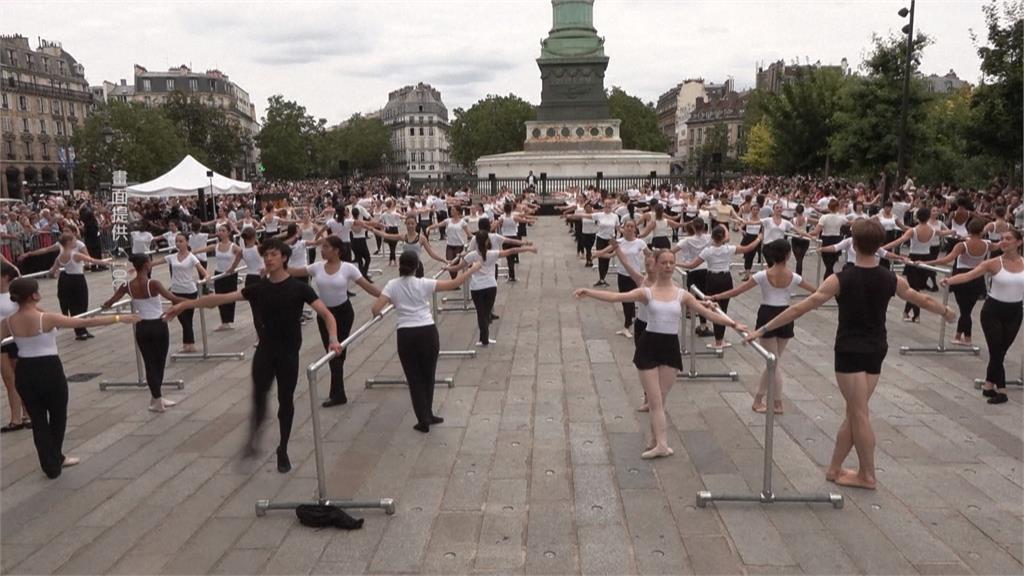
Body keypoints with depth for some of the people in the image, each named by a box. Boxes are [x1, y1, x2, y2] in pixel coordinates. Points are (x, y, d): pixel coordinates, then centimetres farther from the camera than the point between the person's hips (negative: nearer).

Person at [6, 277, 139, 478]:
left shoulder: (9, 322, -4)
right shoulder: (46, 319, -19)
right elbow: (86, 322, -20)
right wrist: (118, 318, -17)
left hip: (24, 372, 5)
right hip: (49, 371, -5)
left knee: (37, 419, 15)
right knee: (58, 416, 18)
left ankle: (50, 464, 21)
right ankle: (55, 460, 34)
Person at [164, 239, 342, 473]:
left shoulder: (299, 288, -8)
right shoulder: (259, 289, 2)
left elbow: (326, 314, -14)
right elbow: (222, 298, 1)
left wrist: (333, 339, -32)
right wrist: (186, 304, -3)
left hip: (288, 353, -2)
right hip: (265, 351, 2)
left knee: (285, 401, 7)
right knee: (259, 397, -5)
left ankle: (283, 451, 22)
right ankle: (252, 440, 18)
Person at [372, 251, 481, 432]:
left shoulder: (392, 285, 0)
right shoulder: (423, 284, -2)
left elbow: (375, 310, -9)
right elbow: (454, 284, -3)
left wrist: (391, 303, 14)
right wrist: (473, 269, 9)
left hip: (406, 335, 0)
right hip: (428, 332, 0)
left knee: (414, 378, 12)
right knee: (428, 376, 18)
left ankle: (424, 419, 11)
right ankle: (427, 416, 28)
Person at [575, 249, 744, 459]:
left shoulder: (682, 295, 5)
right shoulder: (647, 292, -2)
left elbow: (708, 313, 6)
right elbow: (617, 297, -14)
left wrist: (733, 324, -1)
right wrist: (589, 292, -27)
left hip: (671, 347, 2)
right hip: (649, 345, -2)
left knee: (660, 399, 8)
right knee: (655, 400, -1)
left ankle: (656, 441, 20)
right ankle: (661, 443, -2)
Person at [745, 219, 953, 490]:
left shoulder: (841, 280, -16)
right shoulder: (891, 280, -1)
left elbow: (801, 308, -18)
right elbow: (923, 300, 17)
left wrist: (763, 329, -16)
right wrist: (946, 311, 39)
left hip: (850, 352, -5)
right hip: (876, 351, 5)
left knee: (859, 414, 4)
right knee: (854, 411, 13)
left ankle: (867, 476, 16)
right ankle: (834, 468, 24)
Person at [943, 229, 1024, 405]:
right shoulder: (994, 263, -9)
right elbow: (968, 275, -19)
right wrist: (949, 280, -34)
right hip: (993, 310, -3)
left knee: (1000, 351, 13)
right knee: (997, 351, -2)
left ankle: (989, 385, 30)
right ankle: (1001, 390, 11)